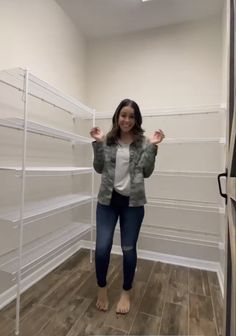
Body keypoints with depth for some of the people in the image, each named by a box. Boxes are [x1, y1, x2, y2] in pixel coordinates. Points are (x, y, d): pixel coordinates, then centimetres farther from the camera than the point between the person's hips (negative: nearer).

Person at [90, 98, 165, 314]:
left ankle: (126, 293, 36)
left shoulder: (143, 142, 1)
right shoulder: (108, 140, 3)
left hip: (133, 202, 0)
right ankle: (102, 289, 31)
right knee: (102, 247, 1)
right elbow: (99, 168, -1)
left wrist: (153, 147, -12)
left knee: (129, 249, 10)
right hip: (108, 200, 1)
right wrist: (98, 143, -10)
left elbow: (146, 172, -4)